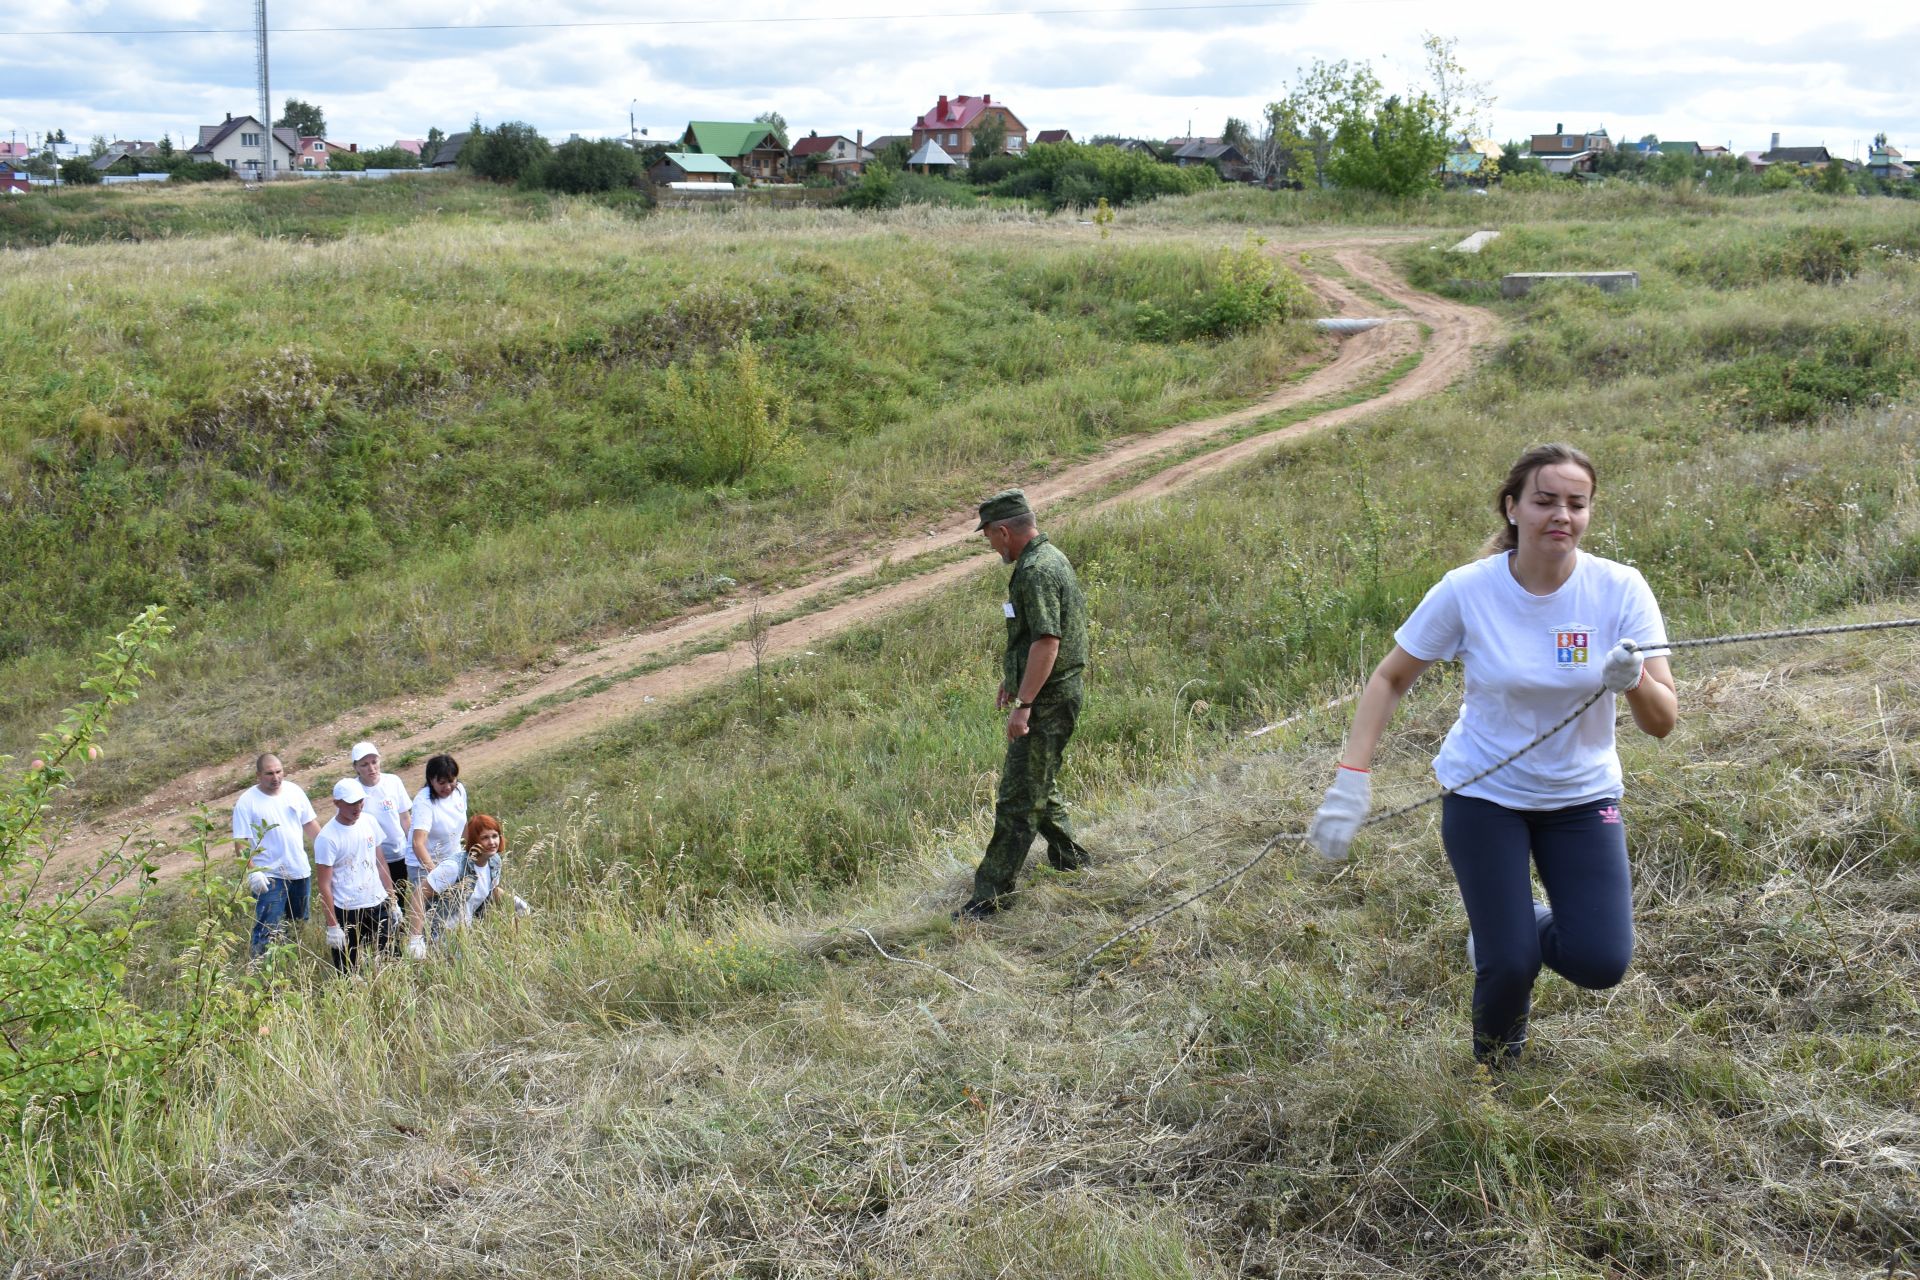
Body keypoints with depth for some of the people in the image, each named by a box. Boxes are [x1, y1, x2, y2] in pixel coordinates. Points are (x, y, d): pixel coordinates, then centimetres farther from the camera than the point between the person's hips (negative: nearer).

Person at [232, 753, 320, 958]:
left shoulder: (294, 791, 3)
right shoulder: (247, 802, -12)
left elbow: (310, 823, 12)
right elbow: (241, 841, -14)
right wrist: (252, 871, -23)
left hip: (299, 872, 6)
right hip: (269, 877, -5)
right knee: (268, 930, -10)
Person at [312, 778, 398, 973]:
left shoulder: (369, 822, 3)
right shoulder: (327, 838, -15)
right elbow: (324, 885, -14)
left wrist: (392, 900, 12)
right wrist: (333, 926, -15)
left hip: (377, 905, 5)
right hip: (347, 912, -5)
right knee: (348, 971, 3)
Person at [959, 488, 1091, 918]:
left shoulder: (1037, 571, -21)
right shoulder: (1048, 557, 13)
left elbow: (1046, 641, -28)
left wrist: (1023, 703, -27)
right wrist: (1012, 681, 29)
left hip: (1048, 700, -11)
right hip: (1055, 693, 11)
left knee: (1018, 796, -7)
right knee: (1038, 784, 24)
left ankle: (992, 892, -4)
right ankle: (1068, 858, 37)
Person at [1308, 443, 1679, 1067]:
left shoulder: (1620, 589, -15)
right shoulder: (1467, 591, -17)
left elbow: (1663, 722, -14)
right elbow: (1389, 680, -5)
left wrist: (1634, 680, -37)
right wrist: (1348, 784, -15)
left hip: (1581, 795, 2)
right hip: (1484, 793, -2)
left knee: (1600, 964, -10)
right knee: (1510, 965, -9)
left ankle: (1522, 925, 25)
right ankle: (1497, 1066, 26)